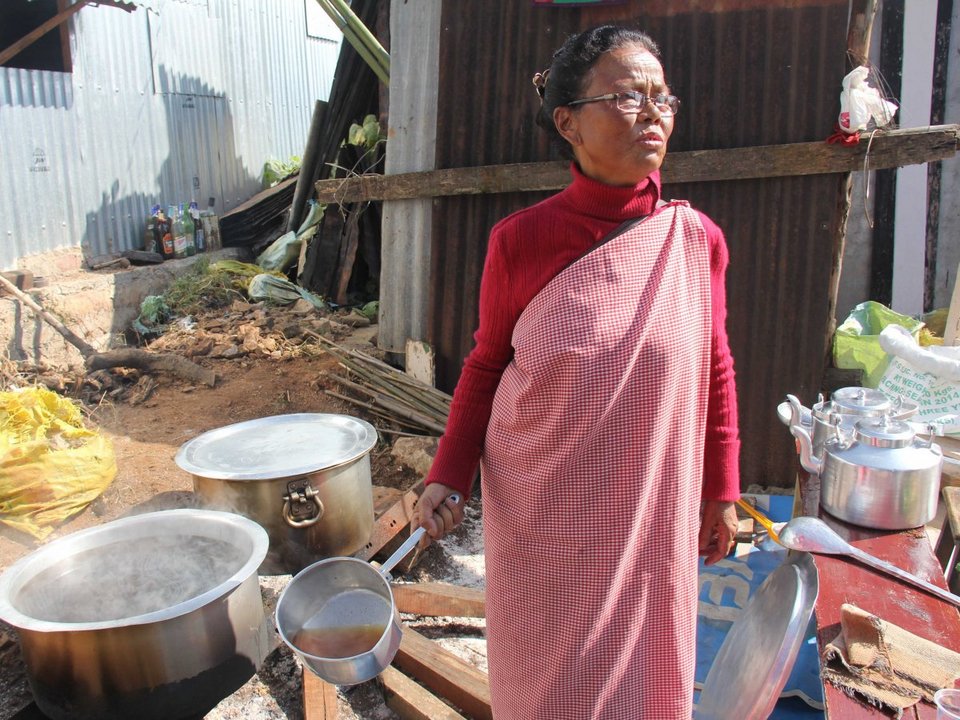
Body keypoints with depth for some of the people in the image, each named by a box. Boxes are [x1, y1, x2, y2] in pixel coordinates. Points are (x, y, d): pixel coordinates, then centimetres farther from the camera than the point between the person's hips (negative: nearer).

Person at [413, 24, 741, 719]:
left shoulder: (697, 239, -6)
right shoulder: (520, 242, -11)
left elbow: (715, 374, 4)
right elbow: (486, 363, 0)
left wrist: (721, 492, 10)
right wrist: (448, 476, -8)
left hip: (653, 515, 2)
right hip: (540, 513, -1)